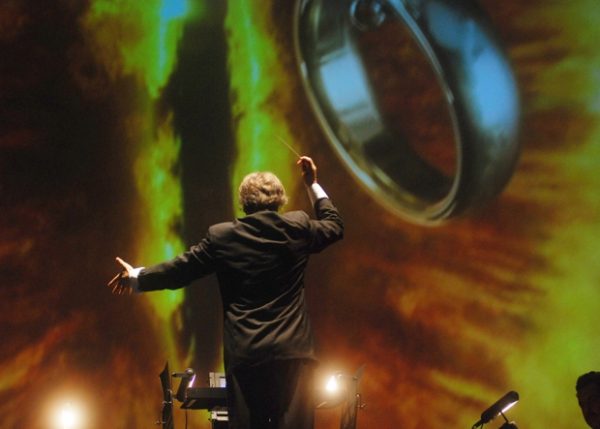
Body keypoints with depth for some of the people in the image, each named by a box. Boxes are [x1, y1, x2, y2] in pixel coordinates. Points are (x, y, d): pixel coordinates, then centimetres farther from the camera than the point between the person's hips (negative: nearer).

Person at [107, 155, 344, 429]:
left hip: (244, 355, 0)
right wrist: (312, 185, 32)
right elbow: (335, 226, 22)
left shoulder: (222, 236, 1)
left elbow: (179, 270, 9)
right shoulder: (297, 228, 3)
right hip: (292, 352, 0)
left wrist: (136, 277, 25)